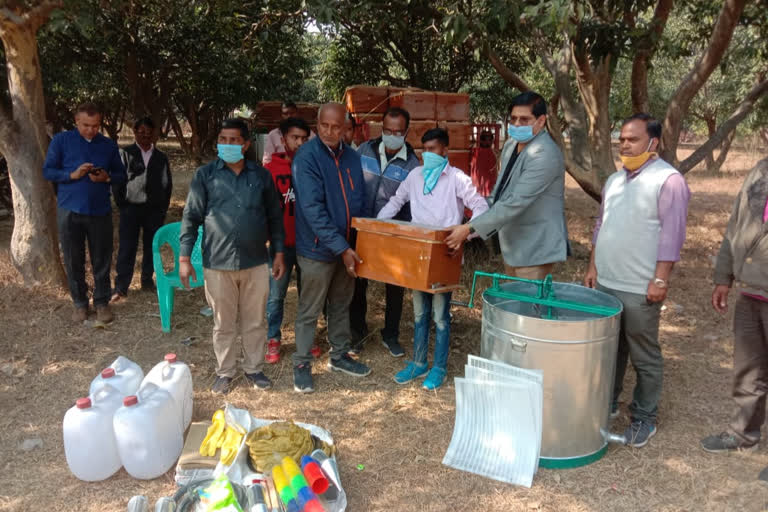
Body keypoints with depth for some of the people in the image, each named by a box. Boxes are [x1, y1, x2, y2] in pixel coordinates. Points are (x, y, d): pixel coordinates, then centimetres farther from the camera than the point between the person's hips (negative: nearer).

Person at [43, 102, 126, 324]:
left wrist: (107, 177, -11)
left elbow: (121, 175, 11)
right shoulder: (61, 140, 1)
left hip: (100, 211, 1)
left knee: (102, 260, 4)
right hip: (69, 211, -1)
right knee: (73, 261, 6)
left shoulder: (109, 145, 7)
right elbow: (48, 171, 1)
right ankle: (80, 303, 19)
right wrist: (73, 175, -16)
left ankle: (102, 302, 16)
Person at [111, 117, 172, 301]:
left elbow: (167, 183, 13)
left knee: (152, 246, 9)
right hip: (131, 208, -3)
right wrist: (121, 204, -4)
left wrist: (163, 207, 7)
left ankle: (147, 279, 23)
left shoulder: (161, 157, 10)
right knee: (127, 247, -4)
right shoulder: (125, 154, 1)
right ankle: (121, 286, 1)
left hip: (155, 210, 3)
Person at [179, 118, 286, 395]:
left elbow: (275, 216, 10)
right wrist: (184, 257, -5)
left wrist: (279, 253, 6)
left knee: (255, 322, 12)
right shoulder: (205, 175, -1)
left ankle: (254, 368, 29)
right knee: (223, 323, 11)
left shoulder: (261, 175, 4)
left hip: (256, 262, 2)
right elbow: (191, 217, 0)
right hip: (218, 262, -1)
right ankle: (224, 372, 28)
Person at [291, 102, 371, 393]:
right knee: (310, 310, 6)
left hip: (347, 247, 6)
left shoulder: (352, 157, 3)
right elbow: (313, 209, -23)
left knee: (342, 305, 19)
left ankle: (339, 356, 35)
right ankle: (301, 364, 20)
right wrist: (341, 248, -25)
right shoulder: (307, 157, -17)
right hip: (317, 249, -6)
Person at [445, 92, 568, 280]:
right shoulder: (511, 145, 7)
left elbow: (516, 202, -28)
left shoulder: (544, 155, -22)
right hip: (512, 243, 9)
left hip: (535, 248, -9)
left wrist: (470, 228, -28)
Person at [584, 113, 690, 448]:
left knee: (644, 357, 6)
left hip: (640, 289, -7)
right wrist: (593, 267, 14)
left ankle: (644, 418, 19)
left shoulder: (668, 180, -10)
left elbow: (672, 234, -14)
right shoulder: (614, 180, 13)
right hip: (605, 283, 7)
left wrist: (660, 280, -17)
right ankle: (606, 403, 32)